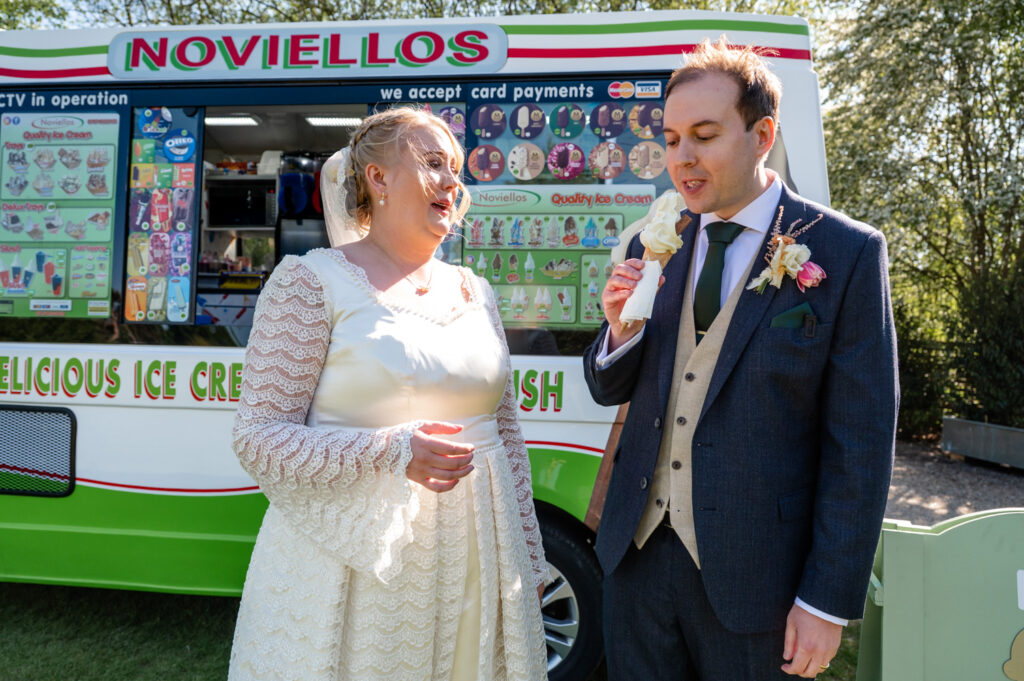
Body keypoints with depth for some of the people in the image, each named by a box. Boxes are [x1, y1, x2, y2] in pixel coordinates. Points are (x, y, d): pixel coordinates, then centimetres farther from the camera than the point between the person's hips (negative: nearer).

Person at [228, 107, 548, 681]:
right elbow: (260, 437, -10)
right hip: (351, 574, -4)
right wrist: (392, 451, -23)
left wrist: (529, 564, 12)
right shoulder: (312, 281, -5)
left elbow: (507, 433, 13)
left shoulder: (474, 292, 11)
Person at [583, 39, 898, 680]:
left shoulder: (847, 253, -10)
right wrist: (621, 328, -13)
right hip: (639, 553, 4)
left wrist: (829, 602, -9)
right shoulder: (653, 246, 3)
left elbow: (861, 445, -10)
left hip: (754, 576, -4)